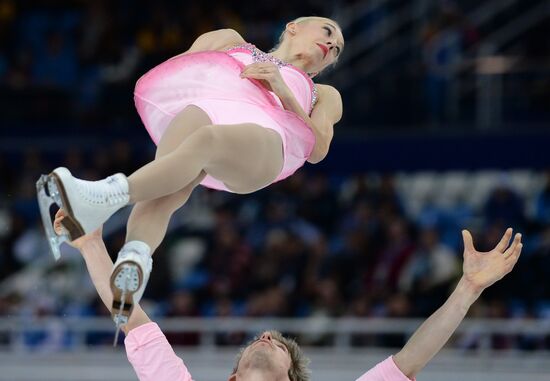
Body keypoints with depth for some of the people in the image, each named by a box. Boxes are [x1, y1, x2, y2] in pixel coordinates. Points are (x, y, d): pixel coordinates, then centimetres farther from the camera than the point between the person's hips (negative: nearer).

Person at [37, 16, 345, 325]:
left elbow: (317, 149, 18)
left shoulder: (324, 96, 40)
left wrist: (284, 92, 7)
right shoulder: (231, 41, 44)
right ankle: (135, 259, -64)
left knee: (207, 140, -41)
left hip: (265, 132, -2)